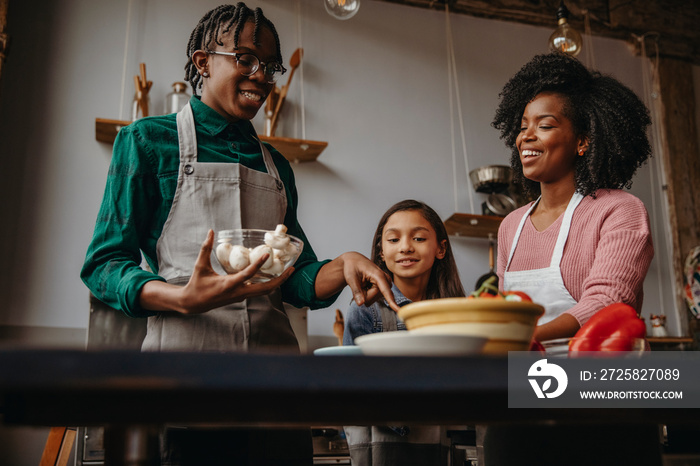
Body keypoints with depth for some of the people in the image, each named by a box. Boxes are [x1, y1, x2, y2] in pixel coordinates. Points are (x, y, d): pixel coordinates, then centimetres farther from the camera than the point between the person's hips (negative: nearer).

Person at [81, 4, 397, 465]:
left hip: (275, 371, 5)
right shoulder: (149, 140, 4)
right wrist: (182, 299, -22)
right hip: (184, 363, -4)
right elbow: (104, 263, -3)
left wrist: (343, 267, -5)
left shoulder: (276, 164, 18)